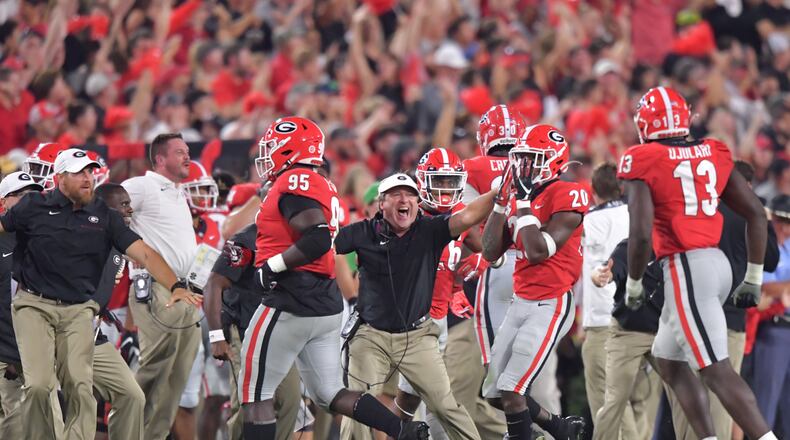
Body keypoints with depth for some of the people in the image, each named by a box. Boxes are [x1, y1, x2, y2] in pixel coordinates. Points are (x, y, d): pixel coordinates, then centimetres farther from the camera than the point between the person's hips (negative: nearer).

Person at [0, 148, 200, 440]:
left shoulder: (104, 216, 6)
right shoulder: (35, 207, 1)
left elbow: (143, 253, 1)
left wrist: (175, 286, -12)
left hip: (79, 311, 2)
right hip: (34, 304, -2)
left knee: (80, 387, -9)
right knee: (38, 385, -15)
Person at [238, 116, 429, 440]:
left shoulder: (294, 182, -12)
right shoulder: (323, 187, 17)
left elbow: (318, 239, -25)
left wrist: (273, 265, -16)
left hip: (292, 306, -9)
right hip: (327, 306, 9)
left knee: (256, 395, -1)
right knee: (331, 395, 13)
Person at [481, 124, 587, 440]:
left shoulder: (566, 197, -14)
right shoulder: (520, 197, 11)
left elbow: (538, 251, -22)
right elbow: (491, 252, 8)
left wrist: (525, 201, -17)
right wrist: (502, 199, 3)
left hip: (551, 305, -9)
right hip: (522, 303, 9)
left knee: (511, 391, -14)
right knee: (495, 393, 13)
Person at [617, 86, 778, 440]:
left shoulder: (644, 163, -8)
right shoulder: (713, 154, 10)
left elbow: (641, 234, -16)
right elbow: (756, 213, 10)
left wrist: (633, 284, 1)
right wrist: (754, 277, 17)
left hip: (686, 268, -7)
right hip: (716, 262, 7)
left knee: (717, 371, -8)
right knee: (668, 360, 21)